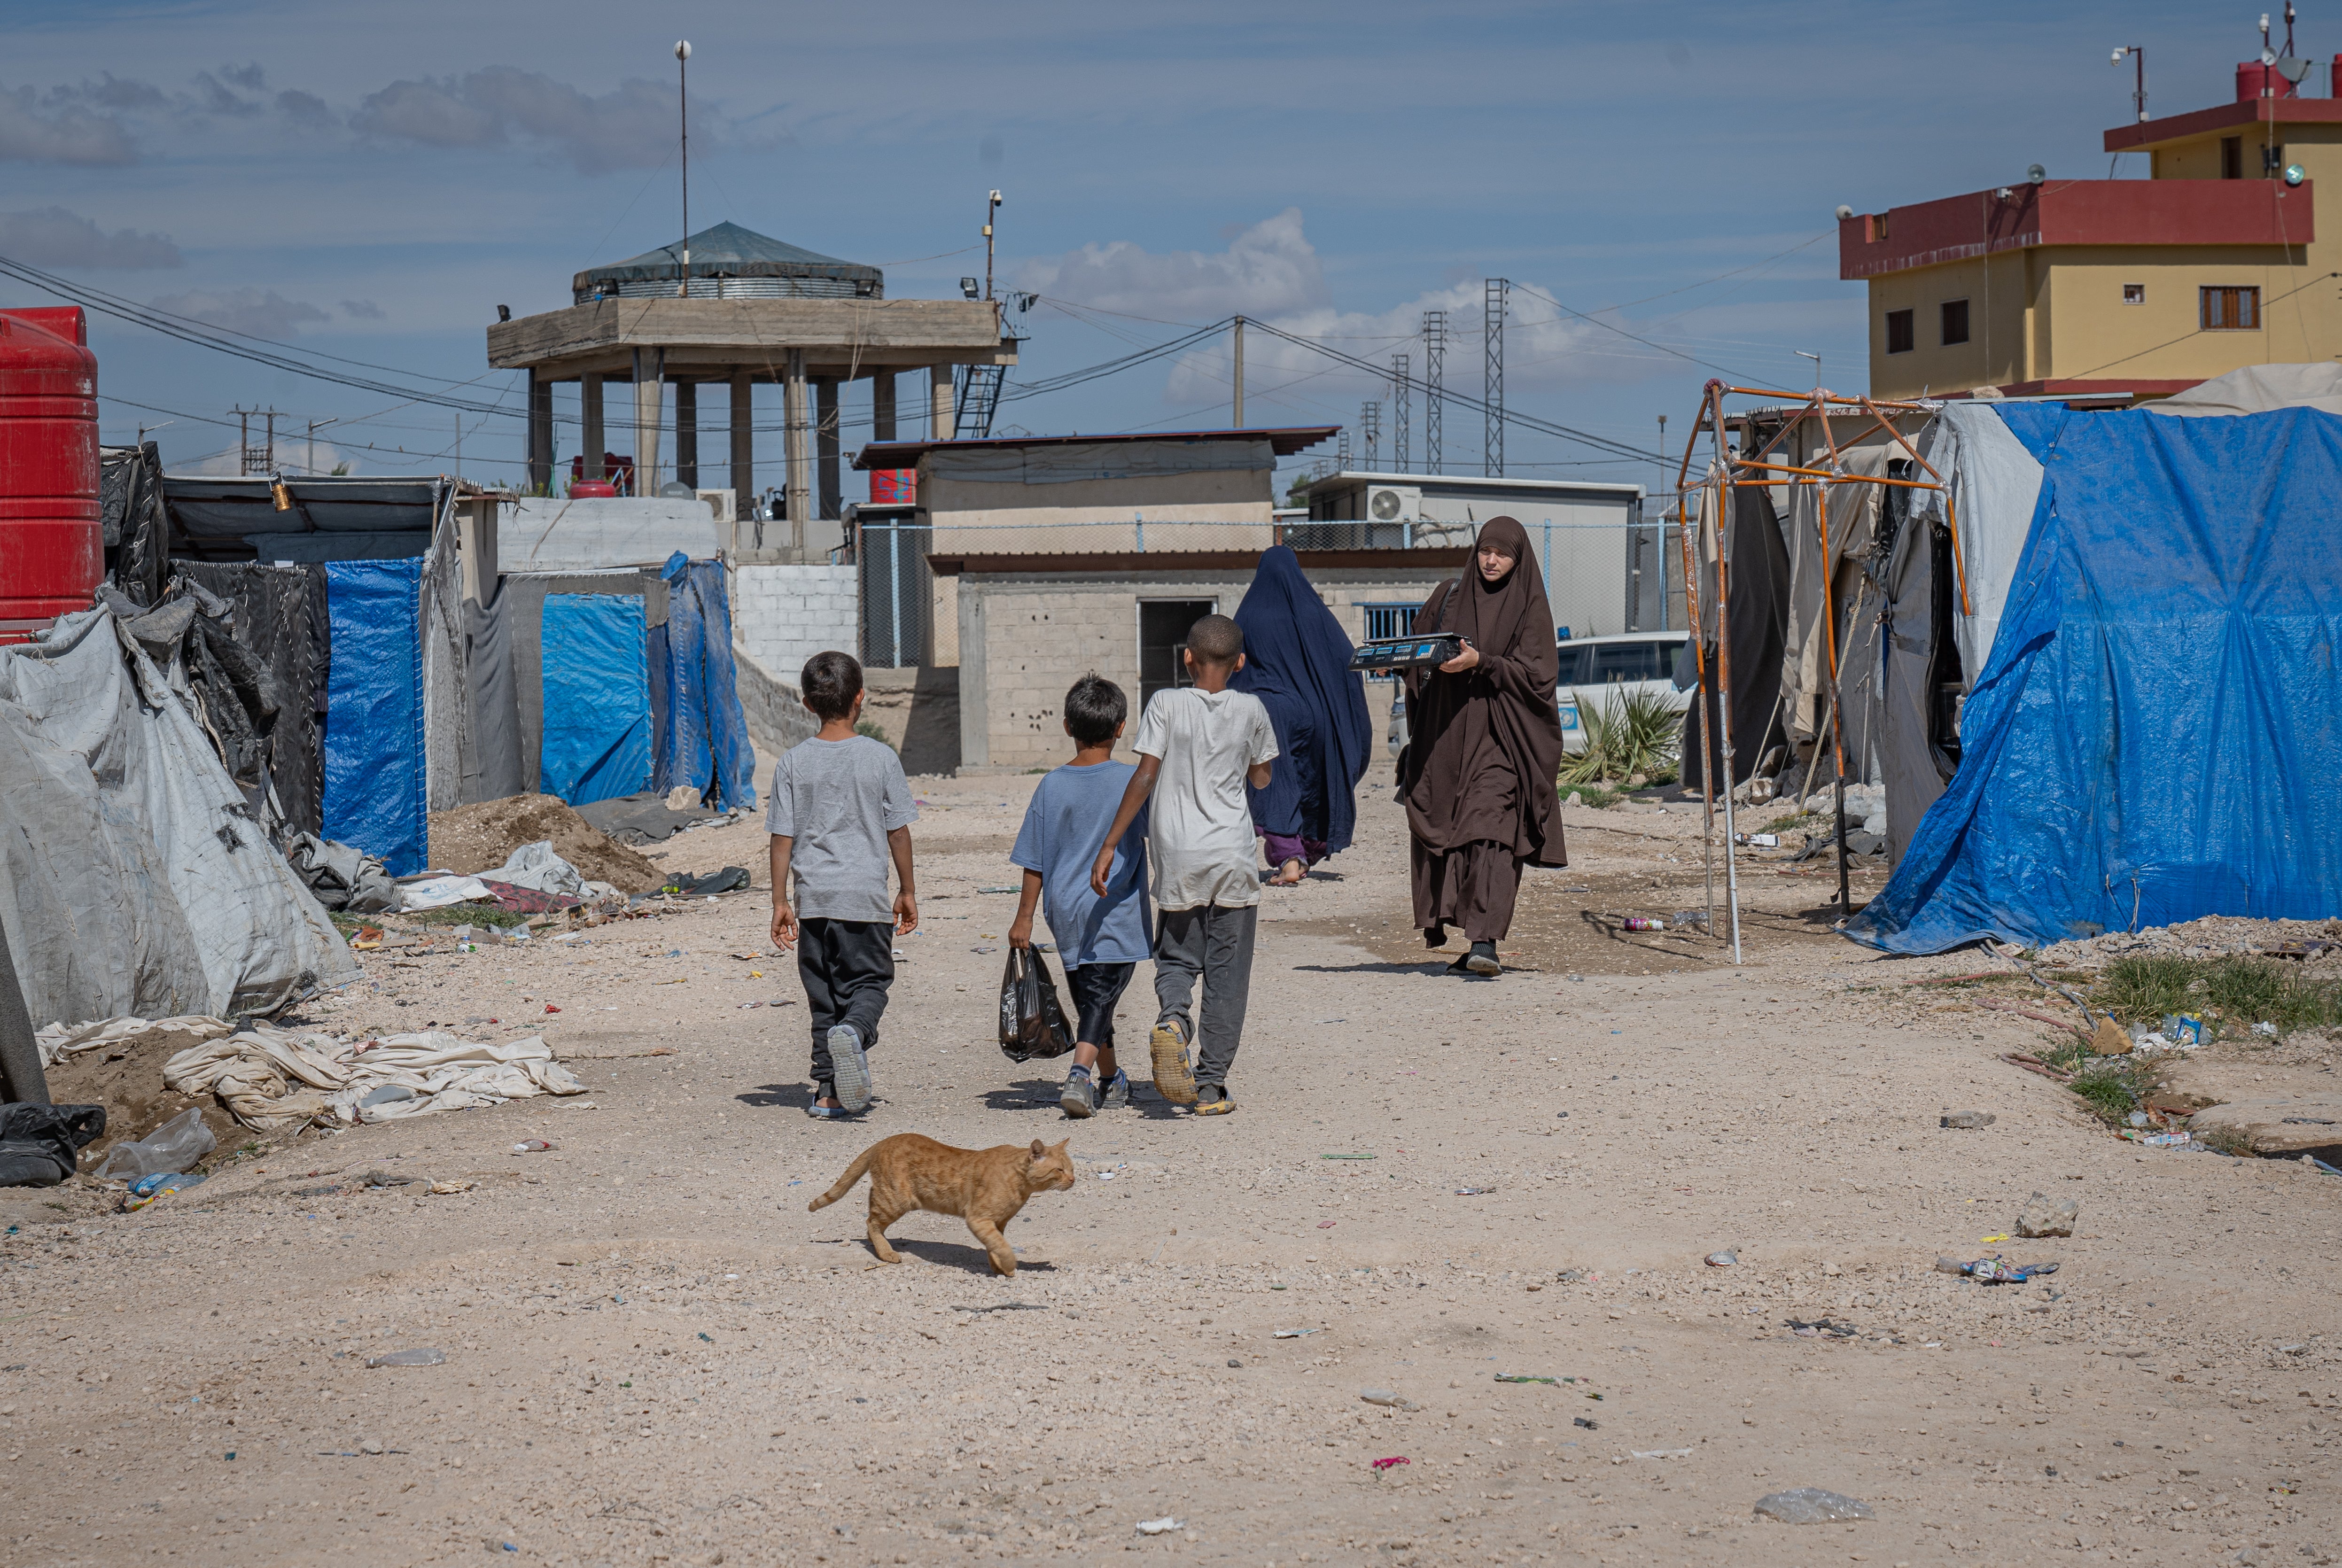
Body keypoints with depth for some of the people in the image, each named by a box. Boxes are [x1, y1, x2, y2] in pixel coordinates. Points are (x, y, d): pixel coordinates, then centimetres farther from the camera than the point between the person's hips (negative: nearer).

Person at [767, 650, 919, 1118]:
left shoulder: (793, 762, 0)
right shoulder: (880, 757, -3)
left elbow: (782, 838, 1)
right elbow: (898, 832, 2)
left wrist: (780, 902, 7)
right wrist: (908, 891, 12)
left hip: (814, 898, 2)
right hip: (867, 896, -2)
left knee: (823, 994, 10)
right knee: (870, 981, 7)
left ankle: (828, 1091, 8)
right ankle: (853, 1029, -26)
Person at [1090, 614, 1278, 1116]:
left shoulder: (1167, 704, -3)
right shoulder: (1251, 709, 2)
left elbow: (1145, 777, -9)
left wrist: (1108, 847, -8)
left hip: (1178, 857, 0)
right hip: (1233, 856, 1)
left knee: (1175, 958, 14)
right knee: (1226, 975, 7)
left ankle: (1173, 1018, -19)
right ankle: (1211, 1086, 6)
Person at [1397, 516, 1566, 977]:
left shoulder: (1531, 607, 2)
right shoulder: (1451, 595, 14)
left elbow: (1535, 671, -7)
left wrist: (1479, 663, -19)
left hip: (1499, 735, -4)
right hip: (1444, 731, 5)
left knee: (1491, 827, -17)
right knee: (1440, 830, 2)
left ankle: (1485, 940, -24)